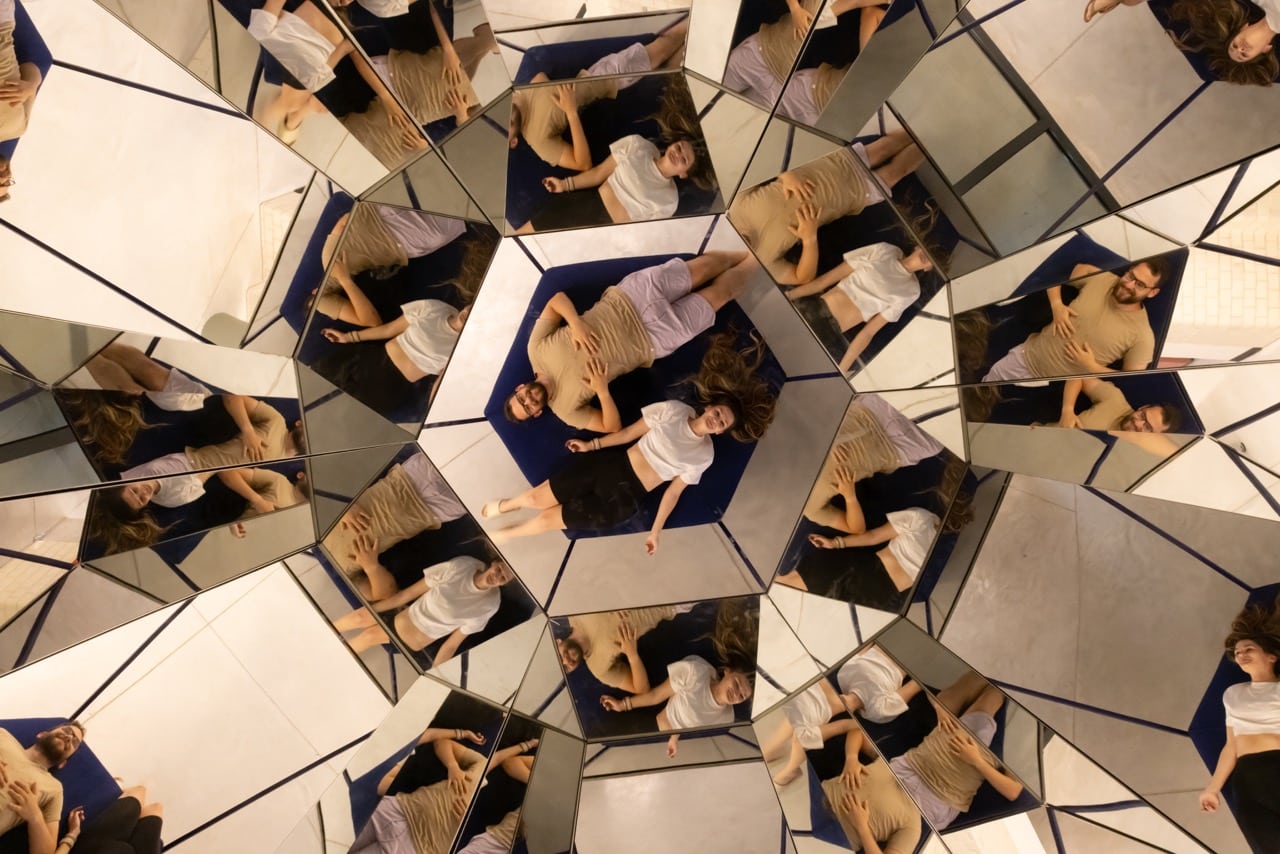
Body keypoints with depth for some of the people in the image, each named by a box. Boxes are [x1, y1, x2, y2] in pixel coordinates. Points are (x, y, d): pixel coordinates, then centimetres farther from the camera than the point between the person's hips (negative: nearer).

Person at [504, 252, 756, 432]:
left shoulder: (537, 349, -12)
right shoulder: (566, 407, -10)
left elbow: (557, 299, -7)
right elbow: (614, 428, -9)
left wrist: (576, 325, -26)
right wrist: (602, 391, -26)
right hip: (653, 339, -1)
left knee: (708, 264, 7)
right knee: (719, 294, 5)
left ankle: (750, 255, 37)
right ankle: (754, 261, 32)